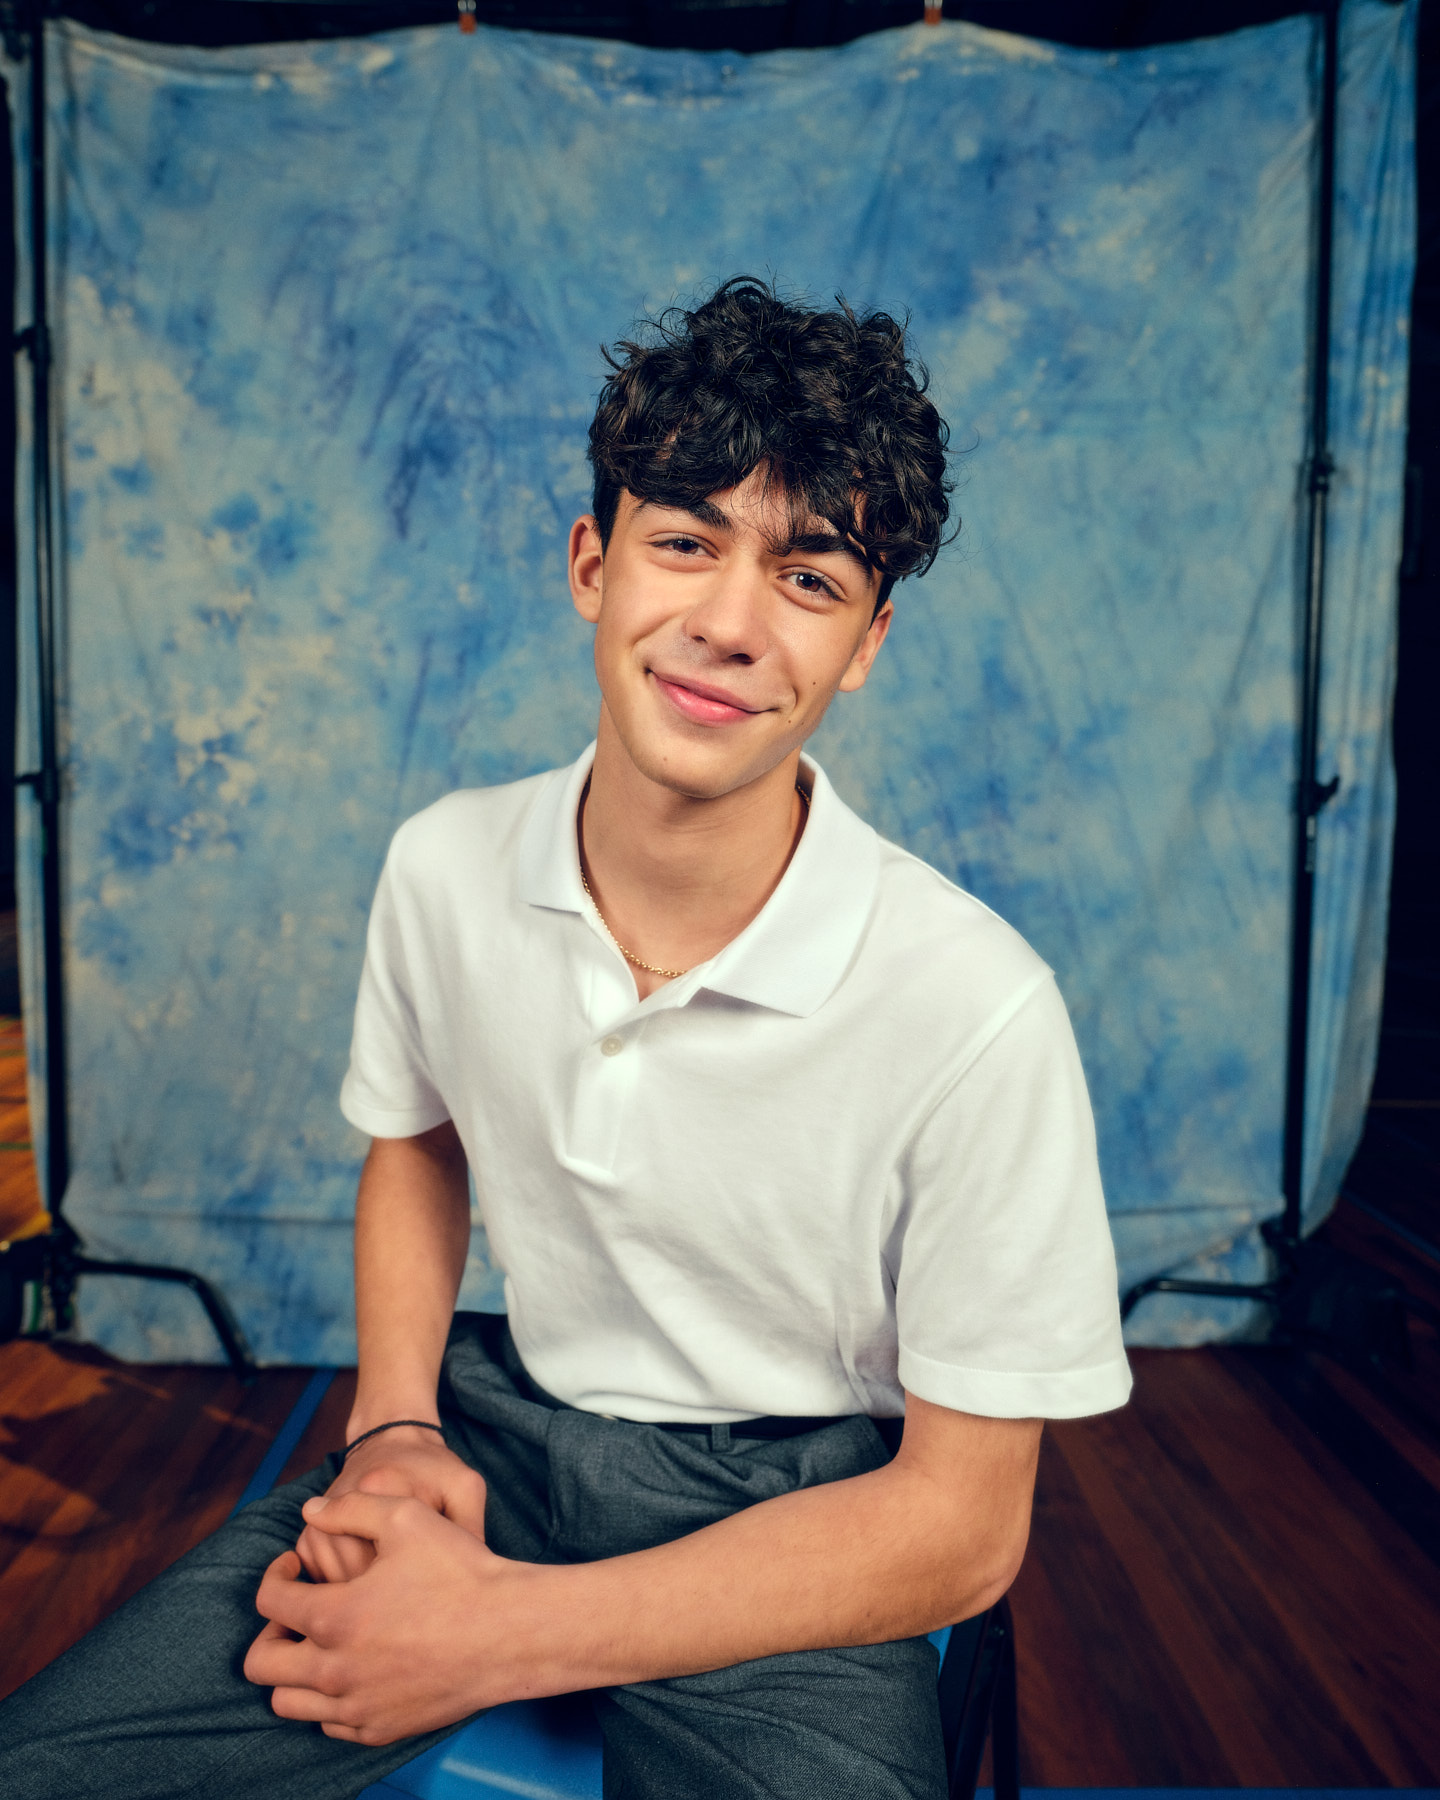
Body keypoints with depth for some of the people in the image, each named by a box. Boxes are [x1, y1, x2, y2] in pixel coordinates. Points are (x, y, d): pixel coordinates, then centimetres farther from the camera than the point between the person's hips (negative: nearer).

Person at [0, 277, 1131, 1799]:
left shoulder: (976, 1010, -23)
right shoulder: (446, 867, -9)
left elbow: (963, 1524, -14)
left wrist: (502, 1636, -18)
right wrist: (393, 1428, -6)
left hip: (797, 1523, -1)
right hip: (505, 1429, 2)